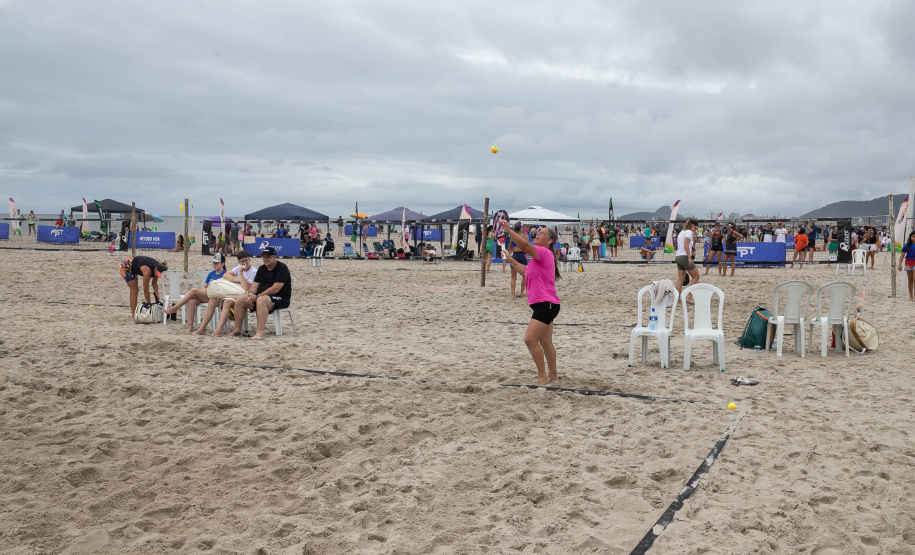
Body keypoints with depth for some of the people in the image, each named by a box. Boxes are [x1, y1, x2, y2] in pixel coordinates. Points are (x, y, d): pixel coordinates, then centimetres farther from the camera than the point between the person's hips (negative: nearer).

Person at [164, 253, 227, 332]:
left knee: (194, 290, -25)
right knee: (191, 301, -26)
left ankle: (174, 308, -17)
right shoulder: (211, 274, 22)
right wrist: (204, 289, -4)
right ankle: (190, 326, -28)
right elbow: (204, 287, 20)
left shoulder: (224, 275, 1)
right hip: (203, 296, 6)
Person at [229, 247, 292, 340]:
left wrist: (257, 296, -19)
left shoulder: (282, 268, -10)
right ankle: (237, 330, -6)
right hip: (261, 296, 8)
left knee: (261, 300, -38)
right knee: (239, 299, -8)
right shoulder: (262, 269, 17)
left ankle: (260, 333, -43)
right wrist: (250, 295, -12)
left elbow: (275, 289, -19)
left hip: (281, 298, -8)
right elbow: (254, 286, 12)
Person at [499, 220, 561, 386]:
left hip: (546, 304, -11)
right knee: (546, 342, 17)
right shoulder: (537, 257, 18)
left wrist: (508, 229, -29)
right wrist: (510, 260, 23)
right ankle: (553, 375, 28)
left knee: (530, 339, -14)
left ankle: (542, 376, -6)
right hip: (544, 305, 11)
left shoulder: (544, 252, -13)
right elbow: (527, 272, 29)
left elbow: (525, 246, -30)